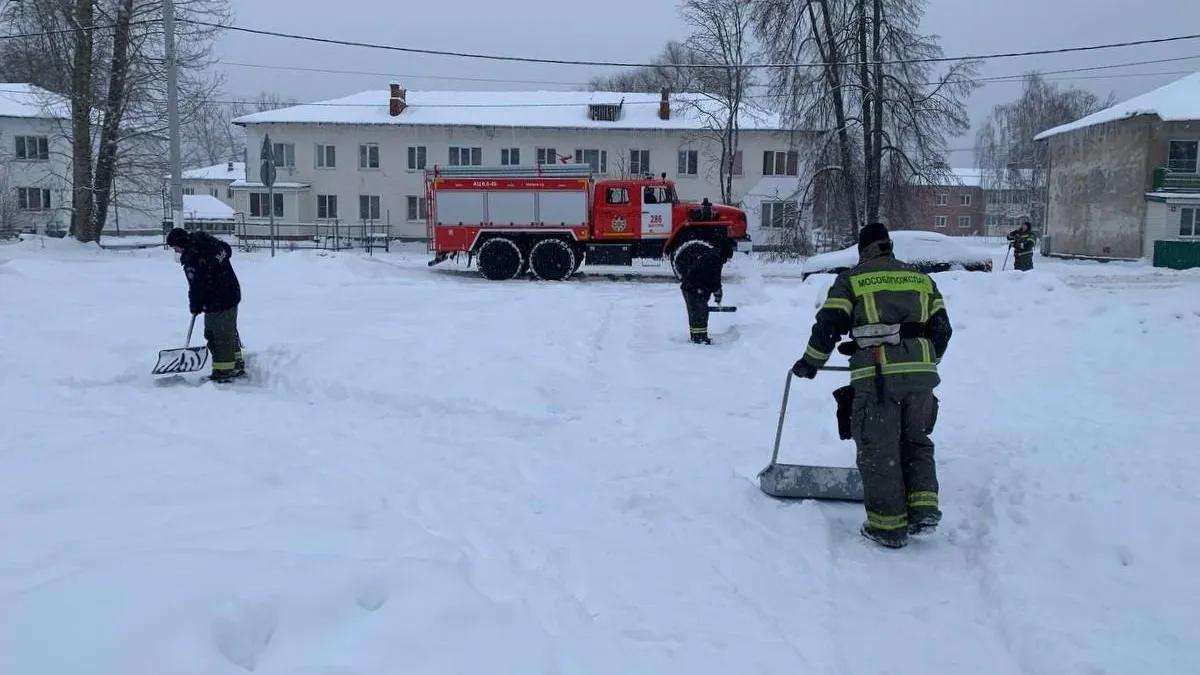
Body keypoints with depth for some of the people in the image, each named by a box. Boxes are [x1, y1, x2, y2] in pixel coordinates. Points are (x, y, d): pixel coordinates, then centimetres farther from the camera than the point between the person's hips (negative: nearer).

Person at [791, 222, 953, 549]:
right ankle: (924, 508, 10)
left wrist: (810, 362, 15)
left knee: (879, 450, 3)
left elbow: (828, 325, 1)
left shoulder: (852, 279, 7)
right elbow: (941, 329, 19)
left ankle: (889, 526, 5)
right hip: (921, 375, 4)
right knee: (916, 442, 19)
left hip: (876, 376, -4)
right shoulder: (922, 279, 19)